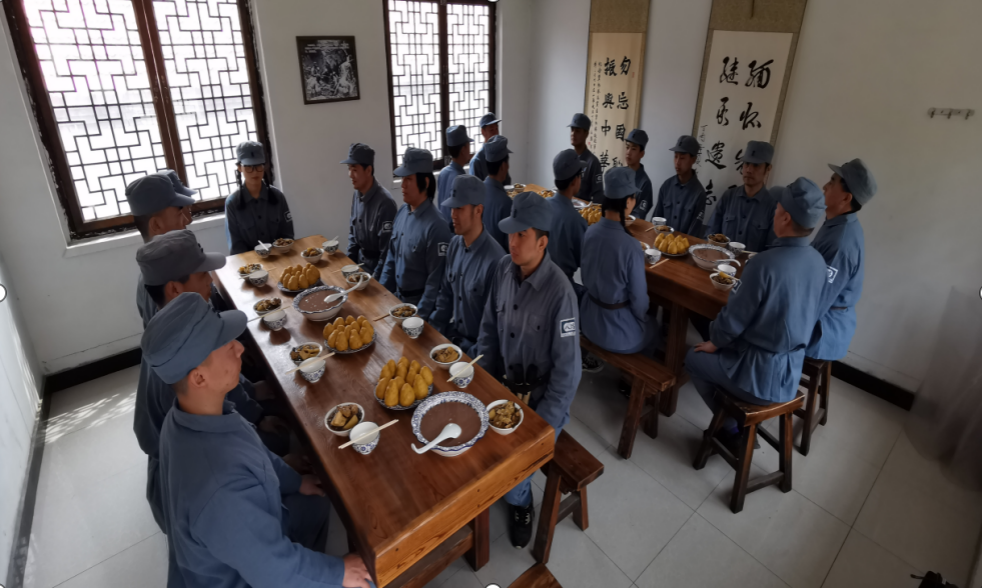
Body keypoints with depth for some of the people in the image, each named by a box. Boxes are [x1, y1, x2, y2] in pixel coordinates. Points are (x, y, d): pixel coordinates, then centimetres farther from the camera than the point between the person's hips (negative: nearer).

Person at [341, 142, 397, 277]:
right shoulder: (357, 195, 0)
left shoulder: (385, 202, -23)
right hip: (360, 264, 7)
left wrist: (375, 279, -16)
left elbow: (387, 251, -21)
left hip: (377, 270, -7)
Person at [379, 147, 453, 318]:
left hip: (419, 304, -7)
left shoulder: (435, 226, -23)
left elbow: (435, 281, -20)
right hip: (397, 297, 7)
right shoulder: (401, 213, 0)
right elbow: (391, 258, 10)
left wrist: (419, 316, -18)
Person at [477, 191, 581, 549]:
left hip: (544, 396, -5)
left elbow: (567, 370, -20)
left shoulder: (559, 292, -25)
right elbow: (489, 328, 5)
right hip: (505, 383, 6)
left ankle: (520, 503, 18)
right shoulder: (504, 268, -6)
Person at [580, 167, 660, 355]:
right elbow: (639, 298, -17)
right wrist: (642, 319, 4)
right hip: (617, 331, -5)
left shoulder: (590, 231, -11)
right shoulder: (630, 246, -29)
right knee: (651, 328, 29)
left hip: (588, 320, 5)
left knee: (646, 320, 33)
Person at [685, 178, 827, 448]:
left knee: (694, 357, 18)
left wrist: (714, 342, 2)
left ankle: (733, 430, 23)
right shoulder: (818, 262, -3)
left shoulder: (765, 263, -28)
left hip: (759, 375, -7)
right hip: (790, 372, 7)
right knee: (725, 348, 29)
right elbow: (805, 315, 10)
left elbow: (733, 319, -20)